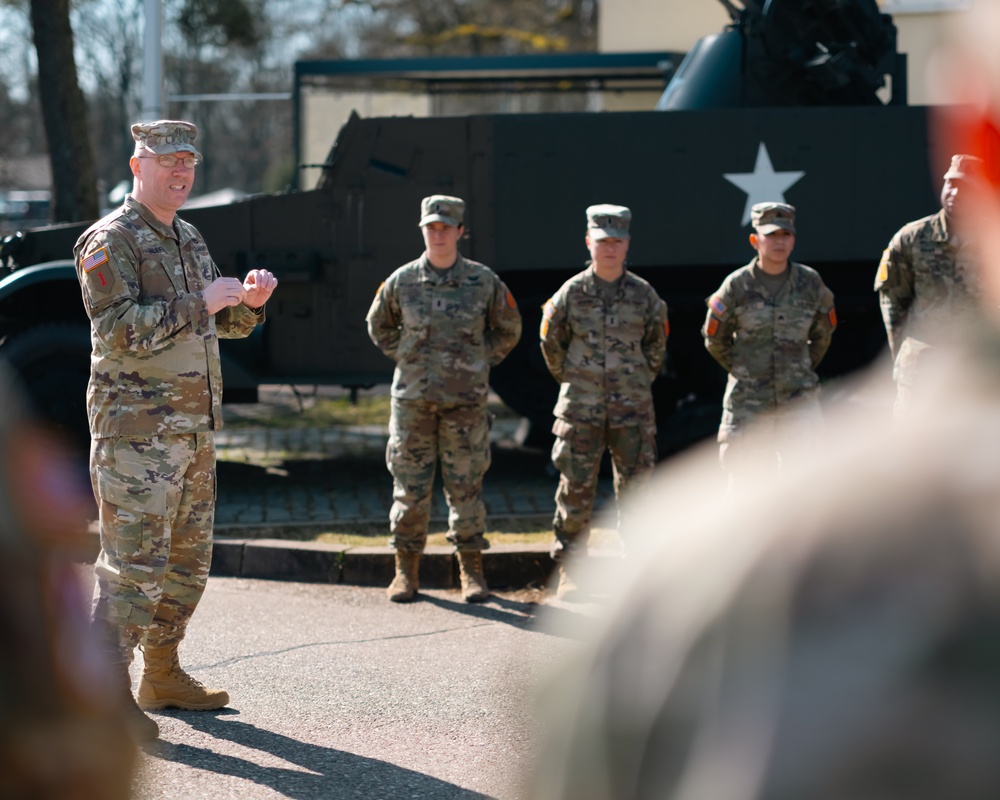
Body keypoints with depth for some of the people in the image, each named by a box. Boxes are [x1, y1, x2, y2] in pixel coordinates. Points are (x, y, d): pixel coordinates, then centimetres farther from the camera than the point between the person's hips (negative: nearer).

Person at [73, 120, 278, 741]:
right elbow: (119, 329, -22)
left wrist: (249, 301, 0)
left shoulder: (189, 239, 16)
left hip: (195, 429, 9)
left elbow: (225, 324, 22)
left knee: (188, 560, 14)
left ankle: (162, 676, 25)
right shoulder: (110, 241, -10)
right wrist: (200, 302, -22)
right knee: (135, 562, -11)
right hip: (137, 429, -9)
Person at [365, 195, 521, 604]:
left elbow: (508, 329, 15)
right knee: (410, 486, 2)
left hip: (465, 401, 0)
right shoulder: (402, 281, 1)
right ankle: (406, 569, 11)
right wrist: (406, 360, 10)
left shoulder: (484, 281, 0)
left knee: (466, 486, 3)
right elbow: (379, 325, 18)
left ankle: (471, 570, 12)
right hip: (413, 399, 1)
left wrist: (479, 363, 8)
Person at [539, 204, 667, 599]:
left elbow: (656, 344, 16)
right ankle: (569, 571, 9)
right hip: (581, 409, -1)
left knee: (635, 488, 4)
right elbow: (551, 342, 10)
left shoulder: (644, 295, 2)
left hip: (632, 410, 1)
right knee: (576, 491, 0)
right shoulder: (571, 293, -2)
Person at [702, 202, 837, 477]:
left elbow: (823, 334, 17)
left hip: (799, 401, 1)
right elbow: (715, 340, 8)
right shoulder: (737, 286, -5)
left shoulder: (810, 283, 1)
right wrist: (743, 372, 8)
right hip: (748, 402, -1)